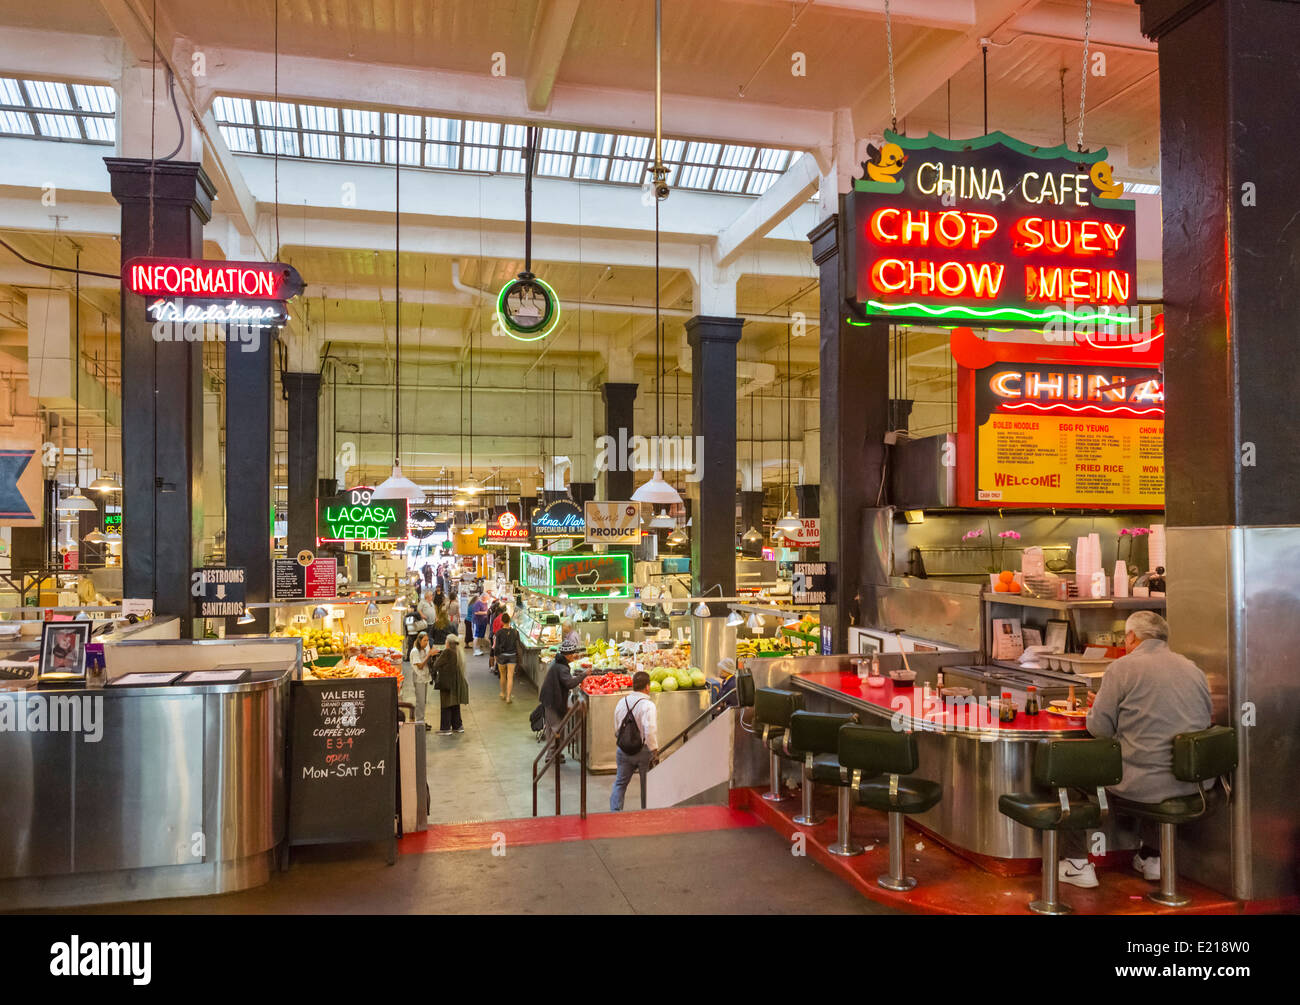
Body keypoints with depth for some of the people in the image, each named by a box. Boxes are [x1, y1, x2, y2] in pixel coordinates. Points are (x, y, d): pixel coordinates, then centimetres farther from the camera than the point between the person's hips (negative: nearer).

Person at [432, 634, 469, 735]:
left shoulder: (447, 652, -17)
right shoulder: (460, 652, 7)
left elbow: (437, 665, -11)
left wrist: (437, 657, 10)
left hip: (447, 683, -8)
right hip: (457, 683, 8)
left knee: (446, 706, 0)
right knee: (455, 705, 17)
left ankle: (445, 728, 3)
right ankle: (458, 726, 23)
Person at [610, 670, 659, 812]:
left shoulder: (622, 702, 1)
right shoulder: (648, 705, -18)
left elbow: (616, 729, 11)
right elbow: (650, 731, -26)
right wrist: (654, 749, -14)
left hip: (623, 749, 4)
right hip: (643, 751, -4)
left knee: (620, 782, 15)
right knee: (647, 785, 13)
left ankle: (614, 810, 6)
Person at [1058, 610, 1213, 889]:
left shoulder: (1122, 668, -9)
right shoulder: (1195, 670, 8)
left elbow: (1098, 728, -10)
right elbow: (1207, 722, 18)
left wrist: (1096, 707, 14)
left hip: (1143, 785, -6)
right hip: (1189, 786, 7)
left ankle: (1077, 863, 18)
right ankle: (1151, 856, 36)